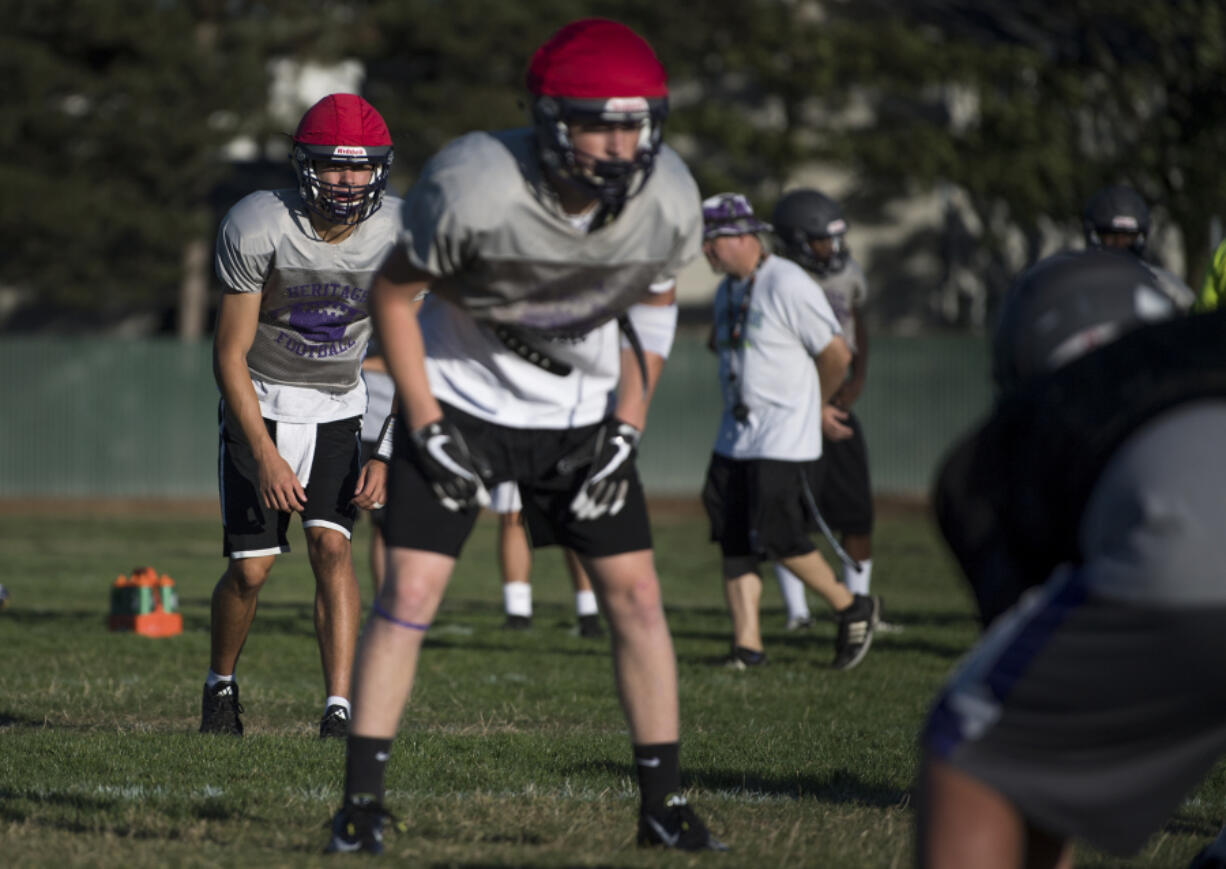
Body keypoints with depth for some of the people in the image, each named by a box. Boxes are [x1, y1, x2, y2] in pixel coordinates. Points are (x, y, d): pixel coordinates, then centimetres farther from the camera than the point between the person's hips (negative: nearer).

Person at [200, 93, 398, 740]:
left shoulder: (398, 235, -15)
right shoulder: (258, 230, -23)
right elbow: (230, 354, -17)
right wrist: (265, 456, -22)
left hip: (336, 407, 2)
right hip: (259, 402, -2)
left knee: (331, 545, -16)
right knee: (251, 566, -6)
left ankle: (340, 710, -16)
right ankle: (221, 685, 22)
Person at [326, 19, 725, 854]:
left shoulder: (668, 200, -19)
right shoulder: (475, 185, -31)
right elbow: (394, 292, -14)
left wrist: (626, 431, -4)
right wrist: (428, 429, -15)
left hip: (577, 415, 4)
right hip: (461, 400, -3)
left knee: (635, 594, 0)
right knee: (411, 592, -12)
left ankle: (665, 802, 11)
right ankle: (362, 802, -4)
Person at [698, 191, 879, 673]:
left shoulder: (788, 285, -14)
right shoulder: (727, 292, 12)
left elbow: (836, 355, -10)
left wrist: (814, 406, 4)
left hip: (784, 439, -8)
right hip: (736, 437, 8)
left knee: (778, 539, -11)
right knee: (734, 540, 2)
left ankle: (852, 609, 9)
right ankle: (747, 645, 5)